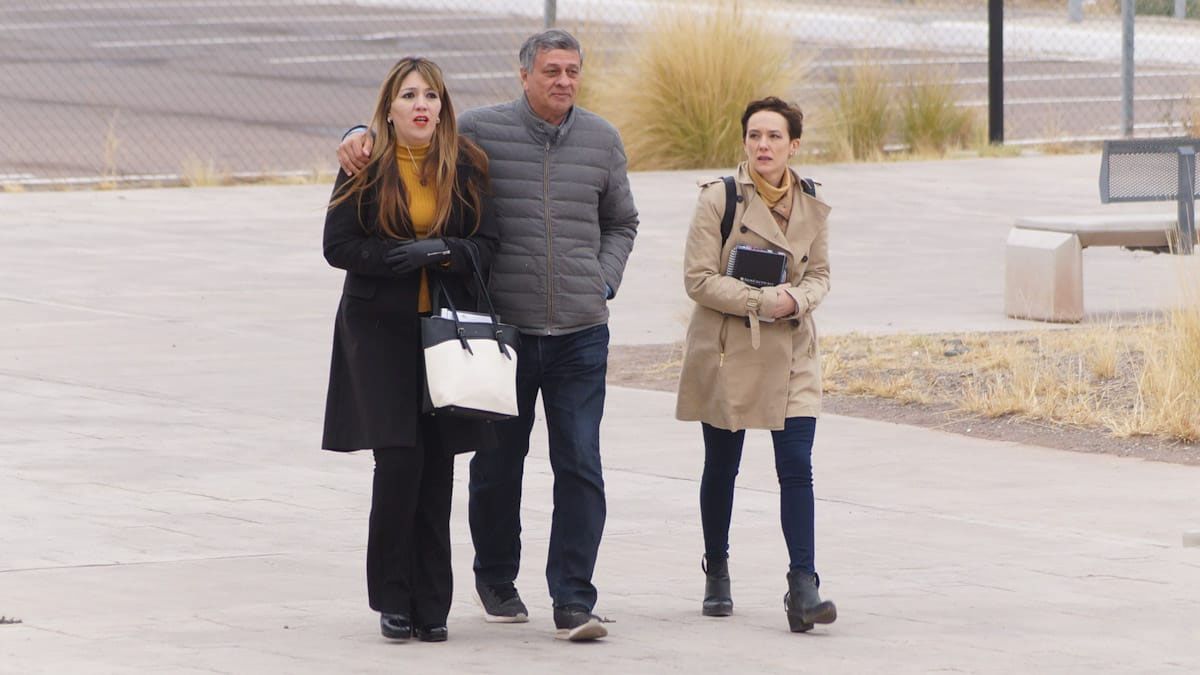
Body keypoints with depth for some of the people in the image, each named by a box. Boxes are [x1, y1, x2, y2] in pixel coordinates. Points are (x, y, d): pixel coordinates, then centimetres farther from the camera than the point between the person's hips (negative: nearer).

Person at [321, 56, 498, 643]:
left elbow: (486, 243, 5)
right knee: (399, 458, -11)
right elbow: (337, 246, -3)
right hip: (381, 327, -2)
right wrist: (401, 257, -17)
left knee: (437, 464, 3)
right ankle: (394, 600, 1)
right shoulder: (365, 167, -1)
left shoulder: (465, 167, 4)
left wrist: (449, 252, -16)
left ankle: (431, 605, 10)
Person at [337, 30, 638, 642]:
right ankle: (496, 581, 30)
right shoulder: (481, 131, -3)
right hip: (503, 331, -1)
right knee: (498, 464, 10)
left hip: (581, 335, 1)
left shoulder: (601, 141, 7)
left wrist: (604, 282, 8)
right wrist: (360, 136, -14)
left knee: (580, 467, -5)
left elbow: (620, 223, 21)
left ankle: (573, 601, -4)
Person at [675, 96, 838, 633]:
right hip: (727, 353, -2)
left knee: (797, 467, -9)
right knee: (722, 468, 9)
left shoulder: (812, 206, 4)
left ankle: (803, 587, -12)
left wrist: (799, 300, -8)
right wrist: (763, 300, -18)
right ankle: (717, 574, 27)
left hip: (791, 355, 2)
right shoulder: (720, 199, -7)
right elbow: (698, 278, -10)